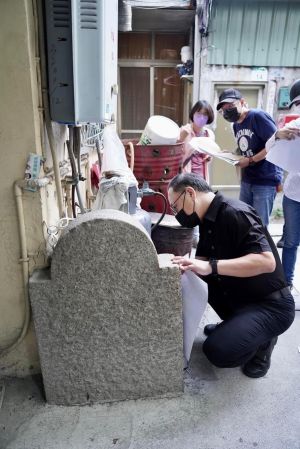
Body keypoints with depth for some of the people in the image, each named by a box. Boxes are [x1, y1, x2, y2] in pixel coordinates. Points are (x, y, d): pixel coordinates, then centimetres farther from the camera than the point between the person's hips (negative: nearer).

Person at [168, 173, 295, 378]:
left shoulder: (235, 213, -24)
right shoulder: (208, 219, 5)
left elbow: (266, 261, -33)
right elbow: (202, 261, 6)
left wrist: (210, 267, -38)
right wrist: (185, 266, -14)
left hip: (271, 305, -9)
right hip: (240, 297, 9)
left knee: (217, 350, -23)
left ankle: (262, 340, 7)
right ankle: (234, 324, 15)